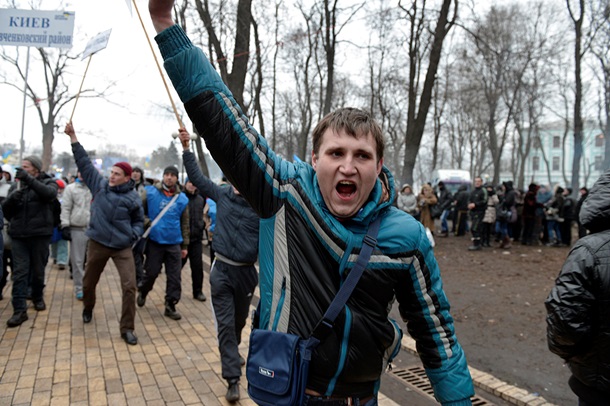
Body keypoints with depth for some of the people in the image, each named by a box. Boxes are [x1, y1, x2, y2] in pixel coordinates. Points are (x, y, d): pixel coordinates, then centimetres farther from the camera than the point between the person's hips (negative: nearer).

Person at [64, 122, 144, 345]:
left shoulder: (133, 198, -5)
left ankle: (127, 328, 2)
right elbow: (84, 162, 2)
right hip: (98, 244, 2)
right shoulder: (99, 184, 0)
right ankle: (88, 308, 53)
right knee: (89, 282, 19)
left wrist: (133, 234, -10)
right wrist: (73, 136, 1)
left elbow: (139, 221, 9)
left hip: (123, 247, -2)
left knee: (129, 286, -11)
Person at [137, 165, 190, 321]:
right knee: (151, 272, 7)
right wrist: (145, 222, -16)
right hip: (154, 241, -2)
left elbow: (184, 224, 9)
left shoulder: (182, 198, 3)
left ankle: (170, 305, 15)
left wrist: (185, 245, 10)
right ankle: (143, 292, 38)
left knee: (175, 277, 3)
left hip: (174, 244, 2)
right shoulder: (150, 192, -3)